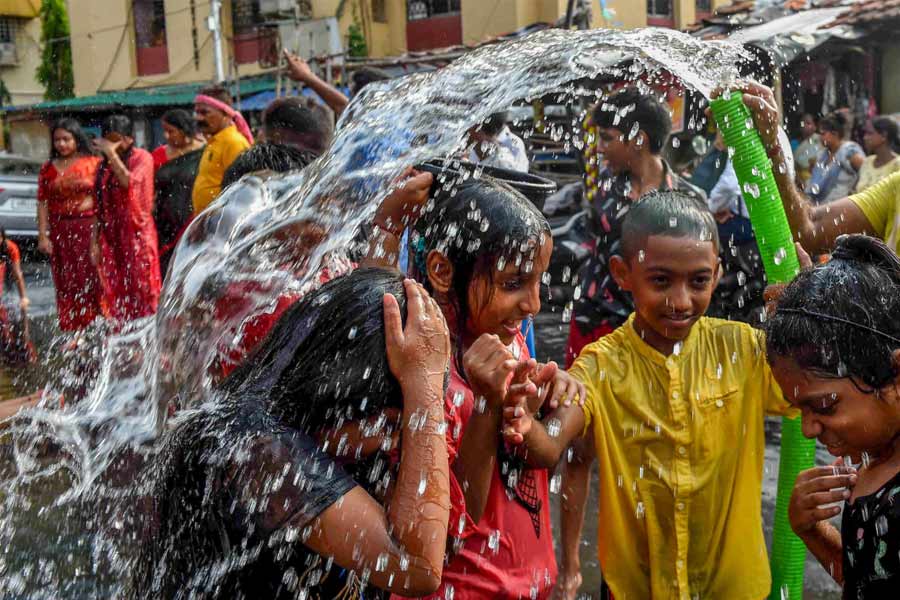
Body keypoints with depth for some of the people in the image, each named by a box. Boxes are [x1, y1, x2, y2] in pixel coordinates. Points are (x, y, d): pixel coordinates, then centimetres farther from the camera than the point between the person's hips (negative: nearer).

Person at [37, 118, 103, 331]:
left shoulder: (94, 163, 1)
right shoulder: (48, 168, 9)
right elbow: (43, 203, 6)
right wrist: (42, 235, -2)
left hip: (89, 228, -3)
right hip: (59, 231, 3)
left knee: (93, 280, -4)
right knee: (66, 283, 3)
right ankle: (74, 332, 9)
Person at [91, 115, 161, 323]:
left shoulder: (142, 157, 0)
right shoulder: (104, 165, 16)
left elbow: (129, 182, -21)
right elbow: (99, 207, 15)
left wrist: (112, 154, -16)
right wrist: (95, 241, 10)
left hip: (137, 232, -5)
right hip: (110, 236, 5)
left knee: (142, 288, -7)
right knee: (114, 293, 2)